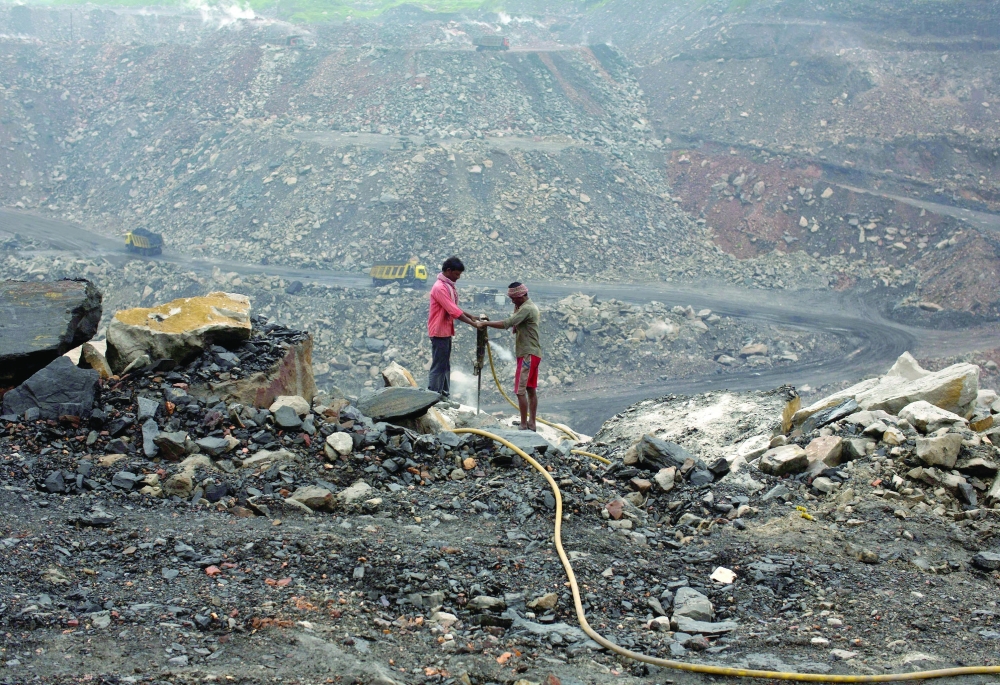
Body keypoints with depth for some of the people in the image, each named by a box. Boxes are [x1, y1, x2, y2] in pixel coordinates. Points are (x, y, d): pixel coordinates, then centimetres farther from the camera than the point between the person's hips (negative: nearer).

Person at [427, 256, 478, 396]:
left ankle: (444, 395, 21)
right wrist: (473, 323, -24)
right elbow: (453, 311, -25)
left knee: (445, 365, 14)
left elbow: (454, 307, 18)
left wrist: (472, 317, 7)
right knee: (438, 366, -7)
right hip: (439, 332, -10)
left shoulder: (449, 286, 12)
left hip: (446, 332, 10)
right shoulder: (439, 287, -20)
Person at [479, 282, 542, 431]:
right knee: (531, 389, 12)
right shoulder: (530, 307, 16)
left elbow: (506, 324, -27)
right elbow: (515, 327, 18)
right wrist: (516, 309, 4)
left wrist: (484, 323, -21)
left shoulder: (526, 309, -17)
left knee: (520, 390, -9)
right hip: (533, 354, 11)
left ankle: (524, 425, -8)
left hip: (527, 354, -11)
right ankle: (532, 423, 17)